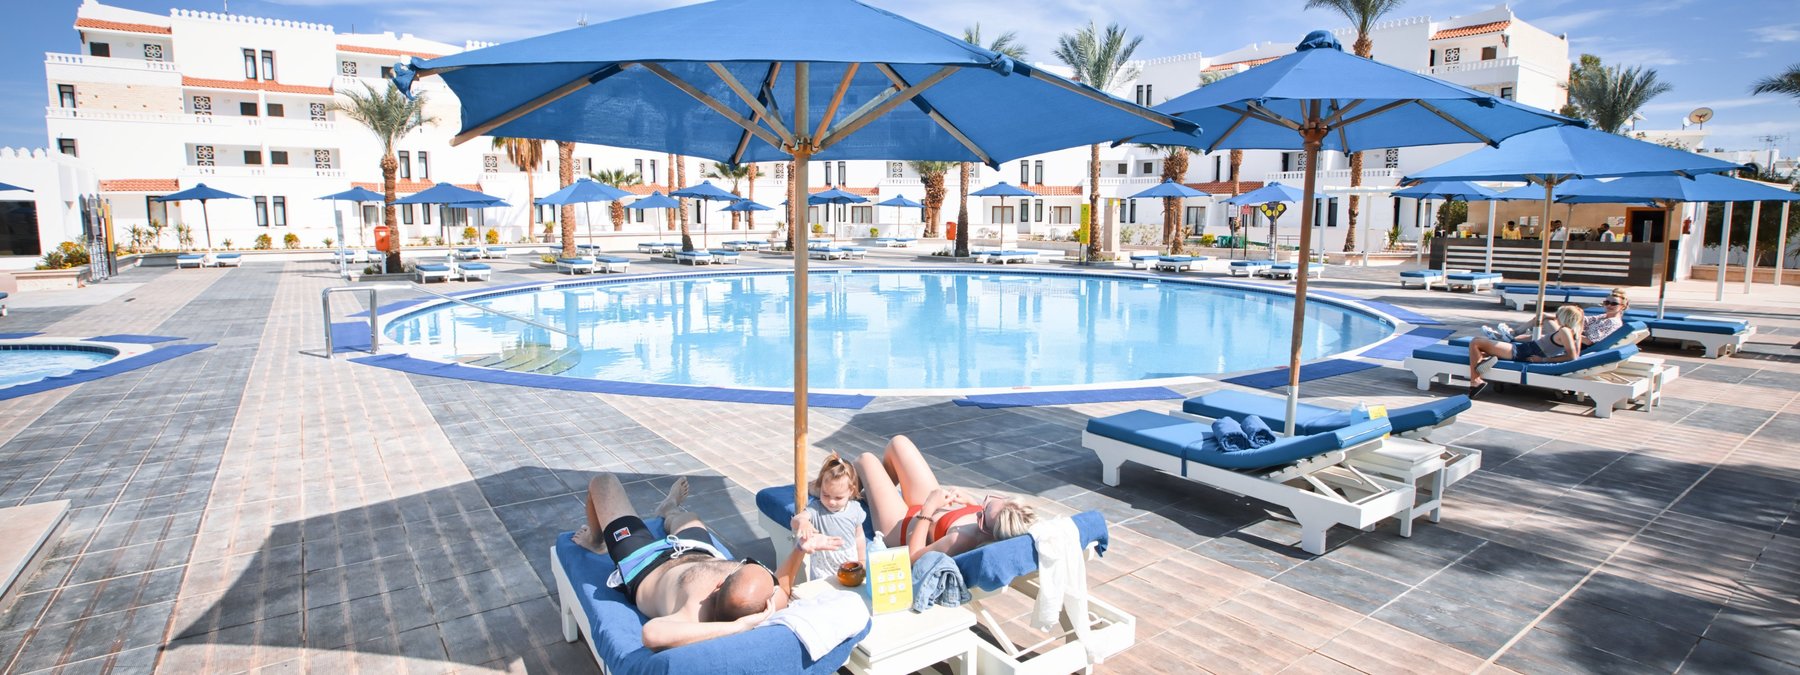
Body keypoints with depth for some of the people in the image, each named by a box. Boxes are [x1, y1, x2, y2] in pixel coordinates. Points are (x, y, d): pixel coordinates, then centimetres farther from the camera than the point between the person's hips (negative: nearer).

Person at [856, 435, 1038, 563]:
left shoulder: (963, 539, -46)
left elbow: (912, 557, -35)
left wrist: (927, 510, -35)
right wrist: (968, 499, -13)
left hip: (903, 524, -6)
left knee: (866, 459, 10)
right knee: (898, 442, 17)